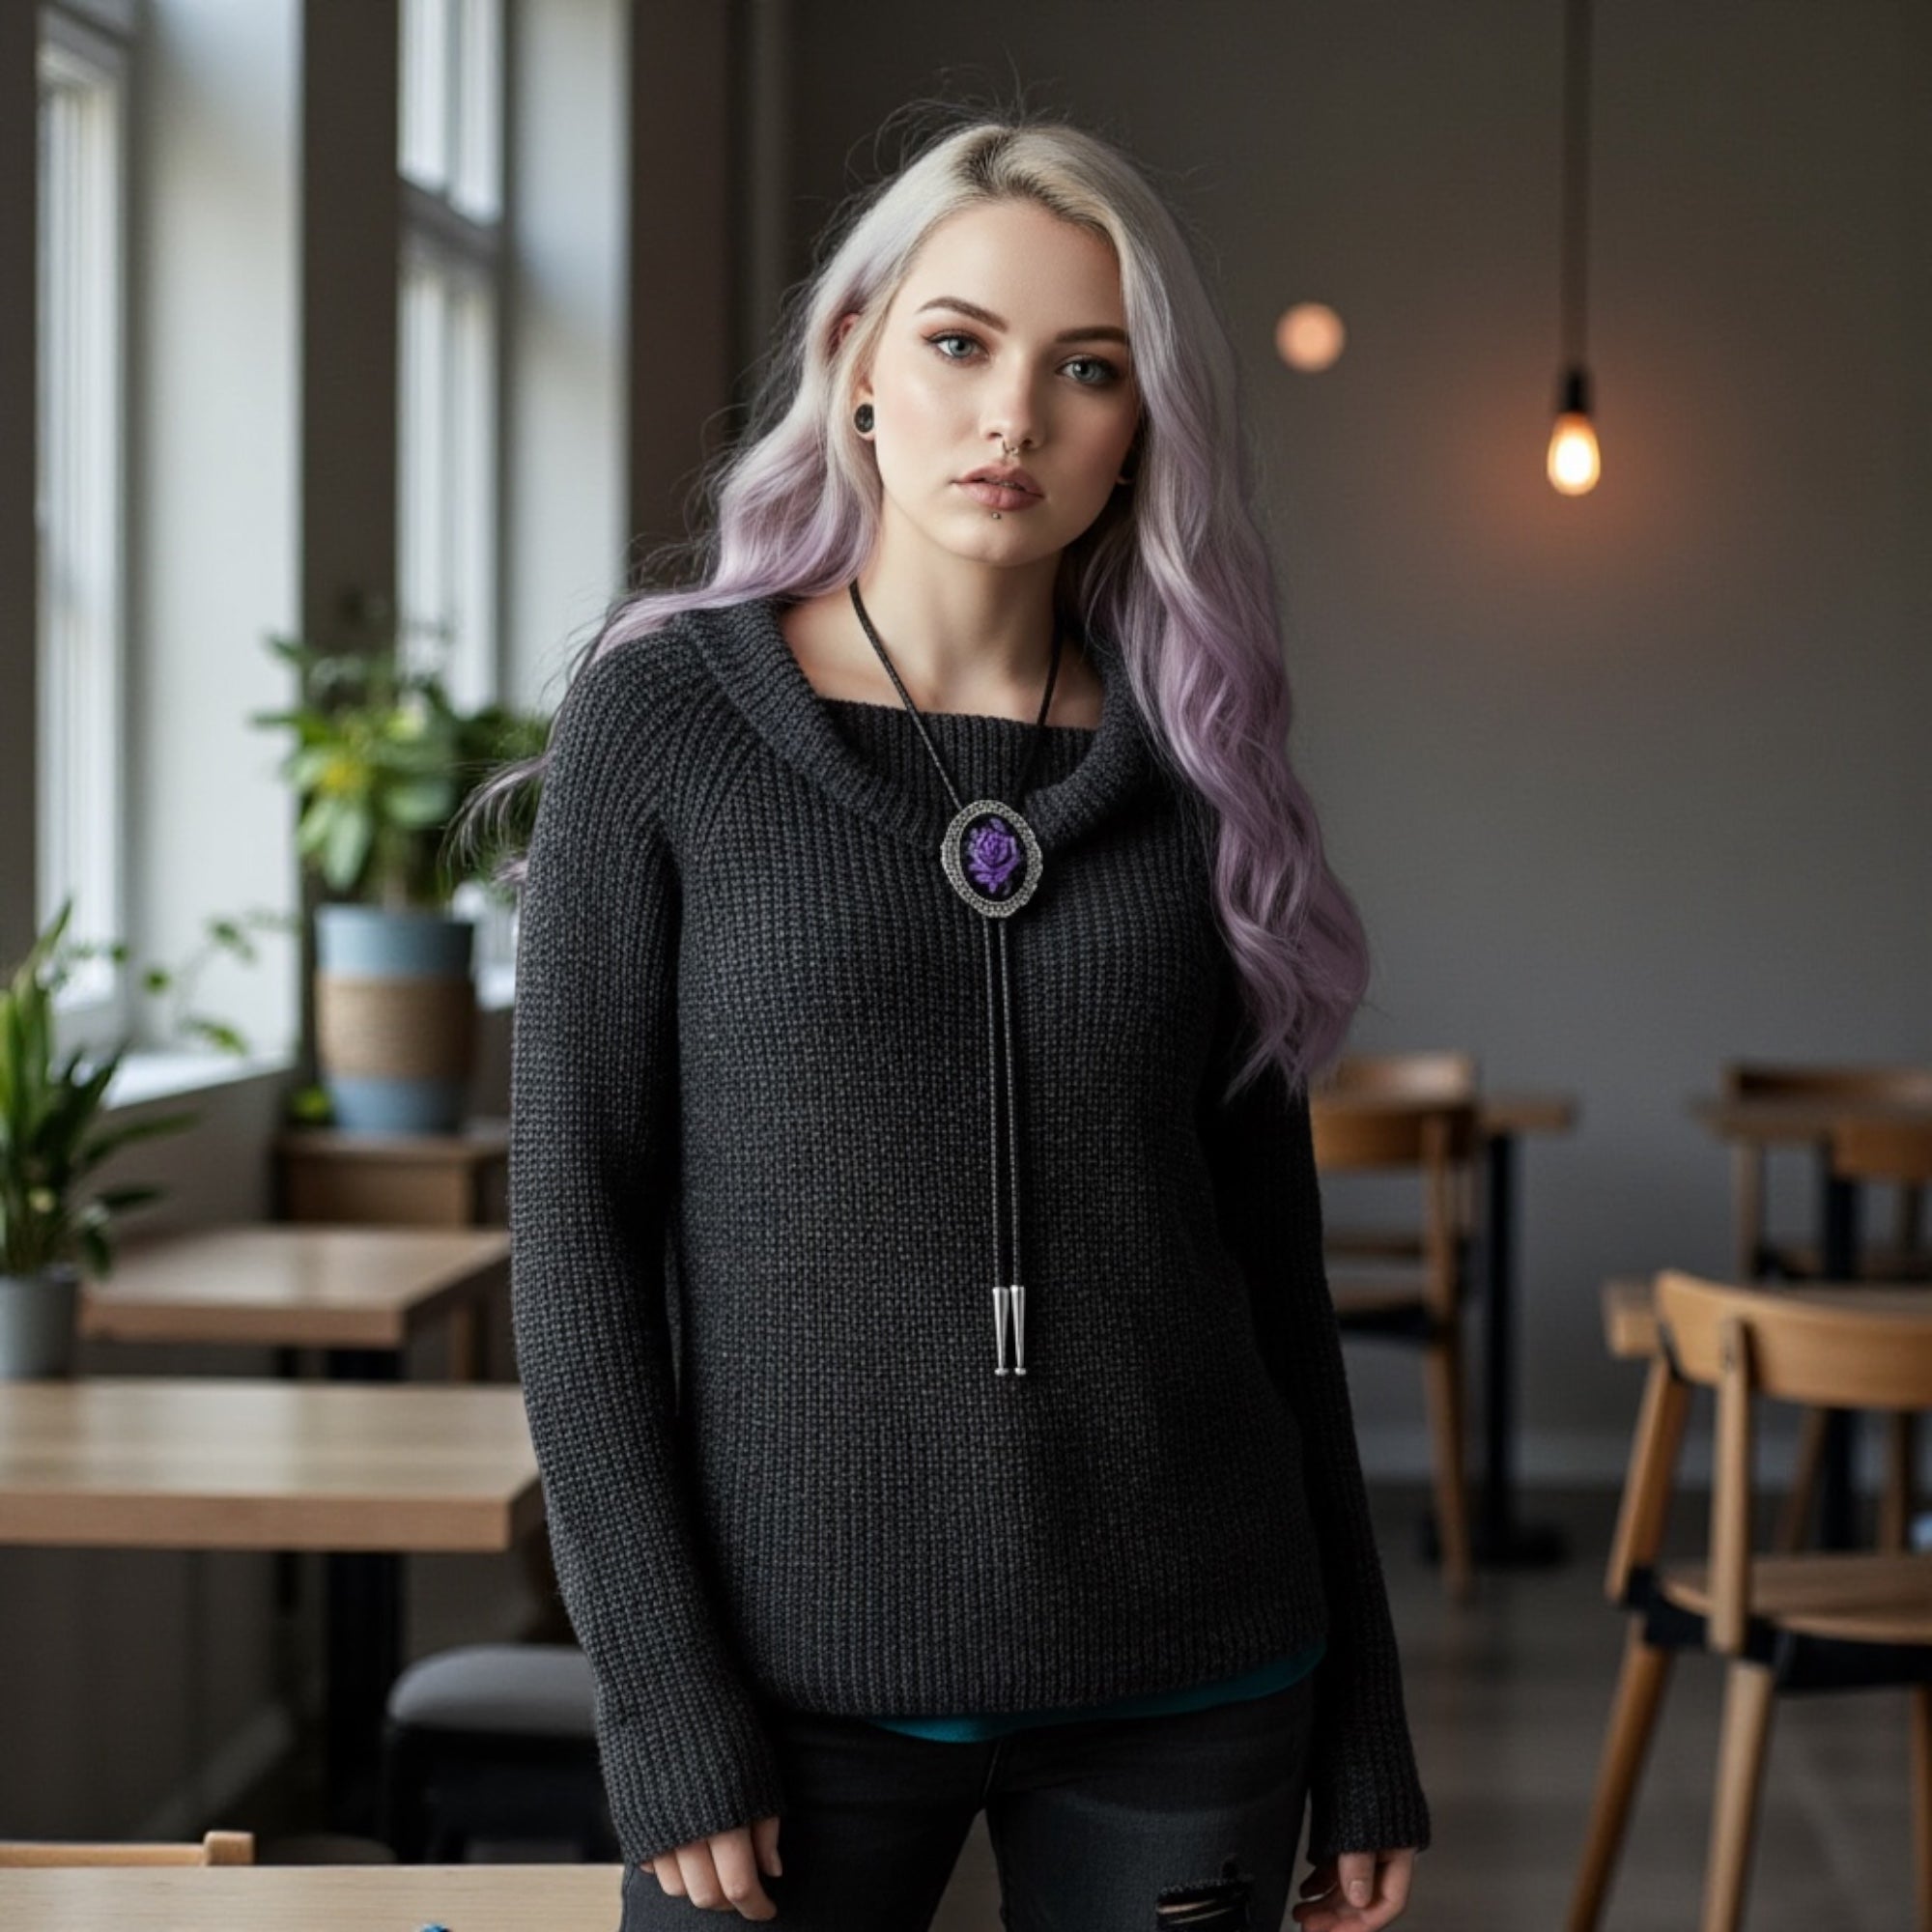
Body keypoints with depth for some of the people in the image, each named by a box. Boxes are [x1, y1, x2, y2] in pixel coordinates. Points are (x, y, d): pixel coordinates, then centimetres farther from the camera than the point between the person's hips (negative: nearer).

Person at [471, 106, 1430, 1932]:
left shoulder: (1194, 760, 5)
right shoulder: (664, 716, -3)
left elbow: (1270, 1244, 8)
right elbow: (576, 1228, -6)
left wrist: (1365, 1723, 8)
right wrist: (661, 1705, -11)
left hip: (1186, 1674, 3)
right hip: (802, 1669, -2)